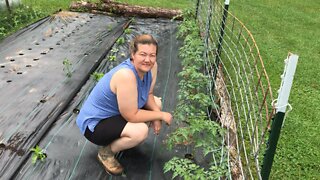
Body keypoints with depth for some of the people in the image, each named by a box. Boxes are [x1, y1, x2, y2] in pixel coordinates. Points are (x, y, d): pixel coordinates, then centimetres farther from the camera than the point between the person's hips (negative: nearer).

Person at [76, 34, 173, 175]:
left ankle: (121, 136, 18)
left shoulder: (151, 66, -12)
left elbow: (149, 94, 3)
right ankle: (106, 151, -2)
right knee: (140, 131, -32)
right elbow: (132, 116, -30)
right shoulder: (126, 75, -36)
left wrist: (156, 113, -14)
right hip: (95, 123, -9)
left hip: (116, 112, 9)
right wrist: (161, 115, -19)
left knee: (157, 103, 12)